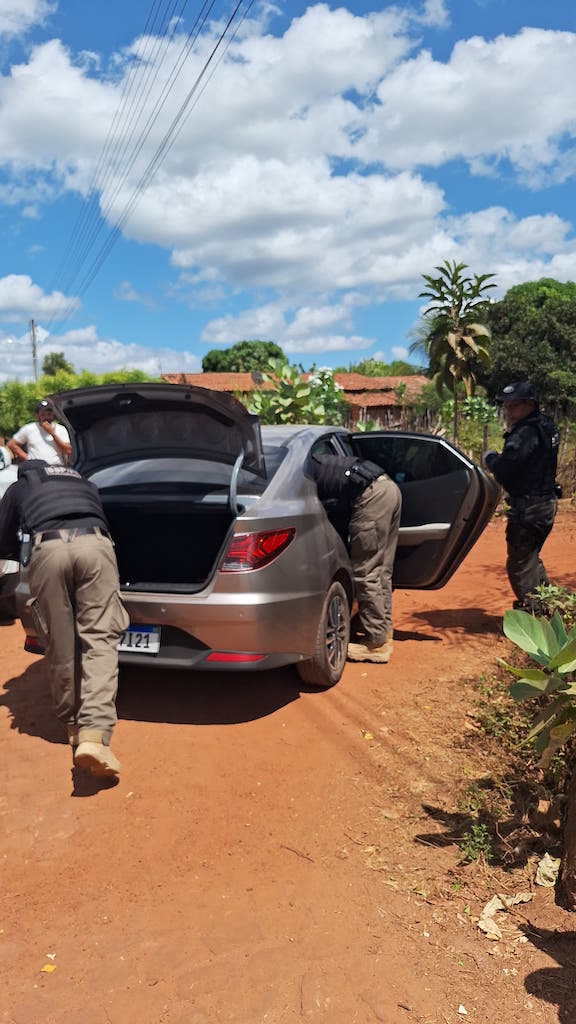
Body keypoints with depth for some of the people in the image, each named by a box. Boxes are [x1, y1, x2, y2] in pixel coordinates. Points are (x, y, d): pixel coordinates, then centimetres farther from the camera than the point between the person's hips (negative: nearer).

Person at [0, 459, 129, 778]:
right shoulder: (83, 482, 41)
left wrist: (26, 550, 56)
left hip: (48, 549, -1)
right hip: (94, 544, 1)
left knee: (60, 645, 12)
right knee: (99, 639, -4)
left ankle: (72, 723, 27)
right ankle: (93, 737, -18)